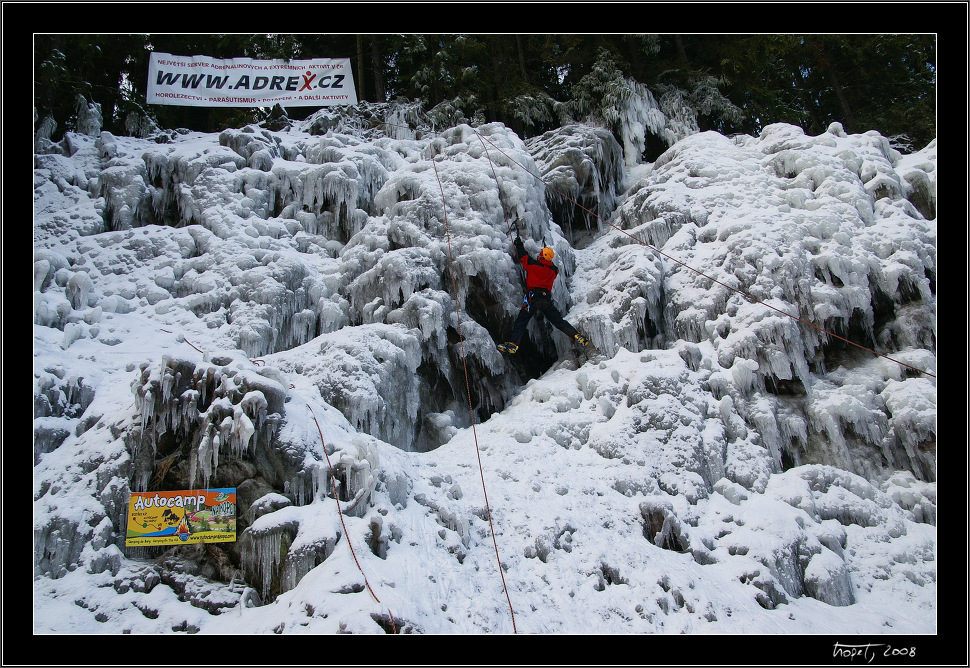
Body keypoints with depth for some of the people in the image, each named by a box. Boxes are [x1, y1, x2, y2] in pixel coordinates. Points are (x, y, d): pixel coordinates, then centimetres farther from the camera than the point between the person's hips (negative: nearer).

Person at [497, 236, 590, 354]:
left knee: (521, 322, -7)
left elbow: (522, 256, 17)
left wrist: (519, 245, 35)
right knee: (559, 321, 8)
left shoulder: (533, 264, 3)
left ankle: (512, 344, -22)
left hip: (533, 297, -4)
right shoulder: (554, 270, 15)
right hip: (547, 298, 4)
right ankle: (577, 336, -5)